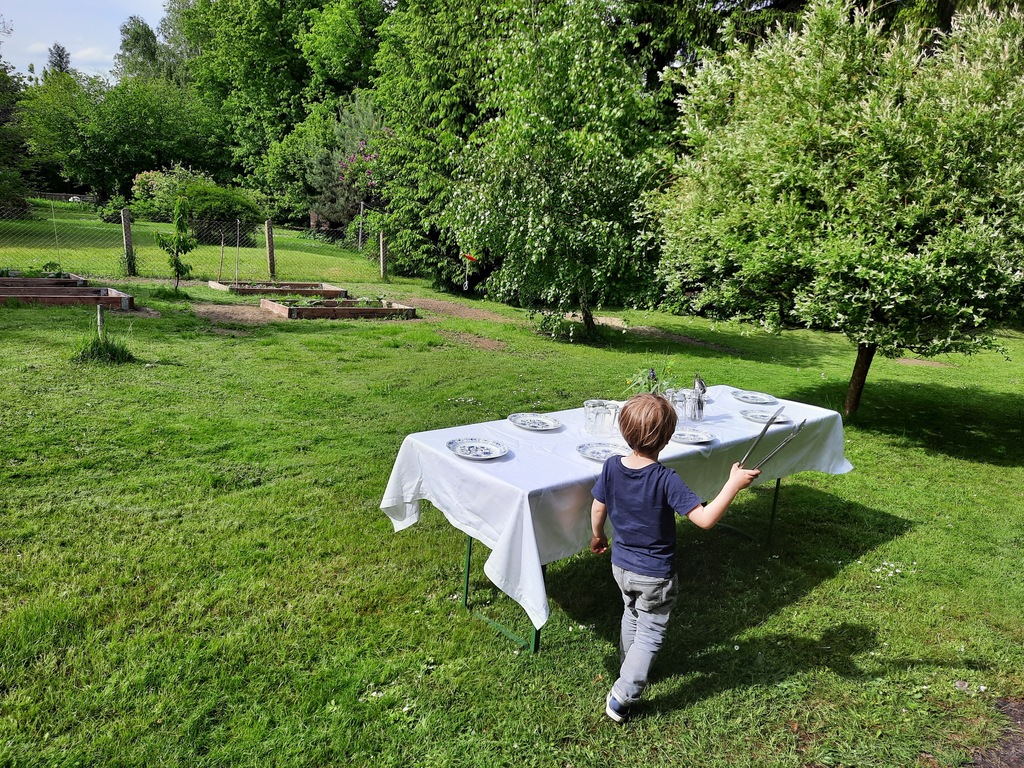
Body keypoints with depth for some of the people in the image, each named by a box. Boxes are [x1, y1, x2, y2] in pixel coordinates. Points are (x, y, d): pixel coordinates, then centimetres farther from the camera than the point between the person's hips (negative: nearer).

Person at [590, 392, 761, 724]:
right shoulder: (666, 480, -29)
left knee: (631, 615, 30)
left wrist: (598, 537, 17)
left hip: (621, 566, 5)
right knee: (650, 634, 14)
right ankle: (621, 697, 17)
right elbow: (705, 519, -31)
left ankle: (629, 668, 50)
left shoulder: (612, 467, -14)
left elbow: (597, 509, -2)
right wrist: (733, 484, -25)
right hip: (655, 576, -5)